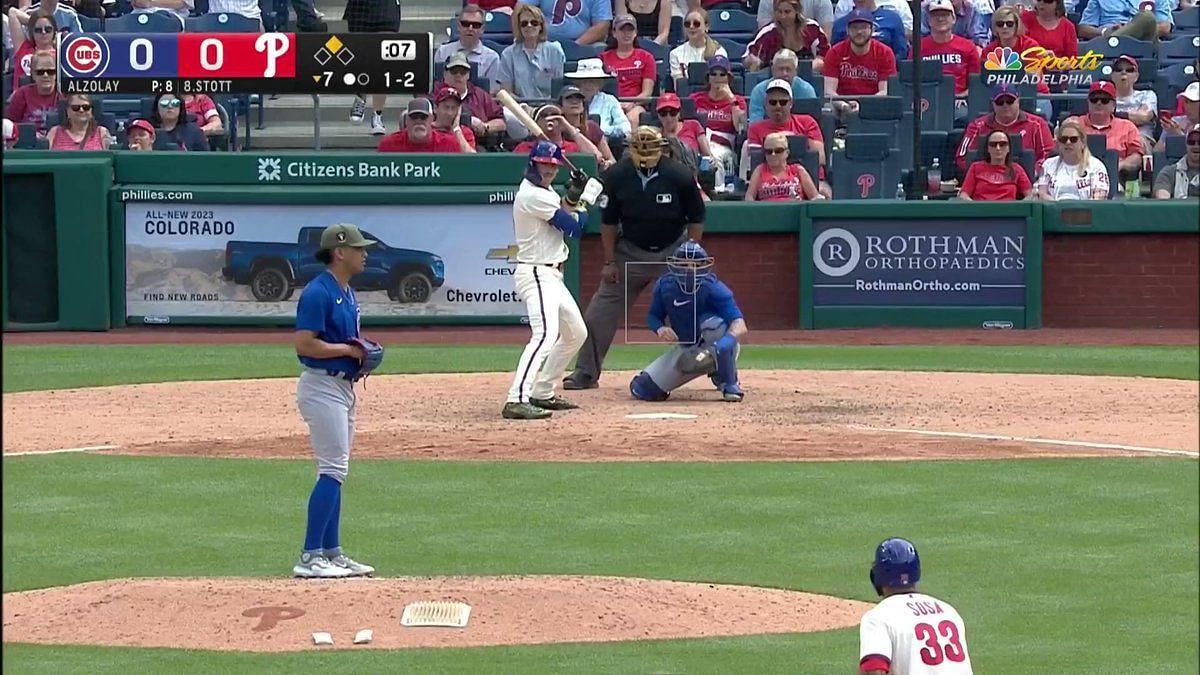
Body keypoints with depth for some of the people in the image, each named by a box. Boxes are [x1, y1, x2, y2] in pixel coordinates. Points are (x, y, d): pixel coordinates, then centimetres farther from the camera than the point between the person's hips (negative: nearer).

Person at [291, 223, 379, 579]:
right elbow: (304, 344, -23)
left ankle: (331, 553, 17)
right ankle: (310, 557, -13)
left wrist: (364, 350, 5)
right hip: (322, 387, -10)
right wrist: (348, 350, -17)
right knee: (333, 470, -13)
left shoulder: (347, 293, 14)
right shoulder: (318, 293, -17)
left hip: (343, 387, 10)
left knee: (335, 472, 12)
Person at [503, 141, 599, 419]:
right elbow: (574, 228, -14)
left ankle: (542, 393, 24)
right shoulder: (533, 195, -17)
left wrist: (573, 196, -1)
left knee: (576, 333, 21)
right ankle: (517, 400, -36)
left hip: (552, 276, 11)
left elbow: (567, 220, 12)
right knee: (546, 334, -26)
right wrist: (584, 198, 1)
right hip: (536, 275, -11)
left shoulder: (544, 192, 15)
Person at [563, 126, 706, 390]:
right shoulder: (617, 176, -12)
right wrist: (609, 262, -3)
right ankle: (586, 373, 9)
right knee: (599, 313, -3)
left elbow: (696, 219, -5)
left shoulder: (680, 176, -17)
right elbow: (608, 222, -2)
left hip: (673, 251, -1)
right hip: (631, 252, 1)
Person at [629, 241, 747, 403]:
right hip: (684, 351, 4)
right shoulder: (664, 286, -11)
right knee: (641, 390, -8)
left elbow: (740, 328, -35)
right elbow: (653, 316, 4)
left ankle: (729, 384, -18)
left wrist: (715, 350, -53)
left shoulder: (713, 289, -25)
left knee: (713, 322, -38)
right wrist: (660, 328, -22)